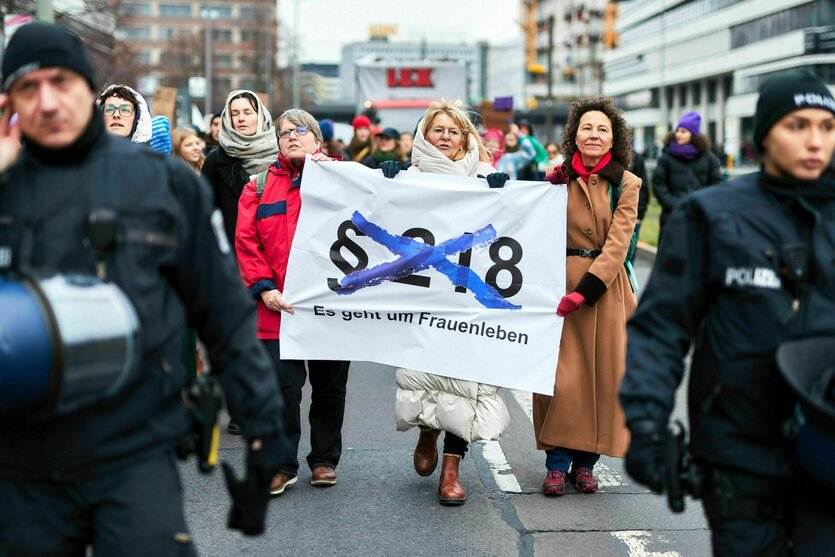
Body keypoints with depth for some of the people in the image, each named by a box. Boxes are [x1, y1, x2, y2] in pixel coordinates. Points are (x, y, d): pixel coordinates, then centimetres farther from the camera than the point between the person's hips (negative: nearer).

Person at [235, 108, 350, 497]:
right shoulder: (261, 185, 9)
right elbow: (246, 240, 2)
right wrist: (264, 288, -9)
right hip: (279, 304, 0)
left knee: (329, 385, 10)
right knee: (282, 385, -4)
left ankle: (324, 460, 25)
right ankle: (283, 465, 8)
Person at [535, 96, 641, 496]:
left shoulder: (626, 184, 1)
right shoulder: (559, 178, 6)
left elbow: (617, 242, -7)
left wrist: (585, 290, -16)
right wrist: (548, 191, -5)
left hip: (605, 287, 0)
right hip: (560, 281, 0)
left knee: (602, 372, 3)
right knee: (561, 373, -4)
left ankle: (585, 461, 16)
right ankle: (557, 463, 5)